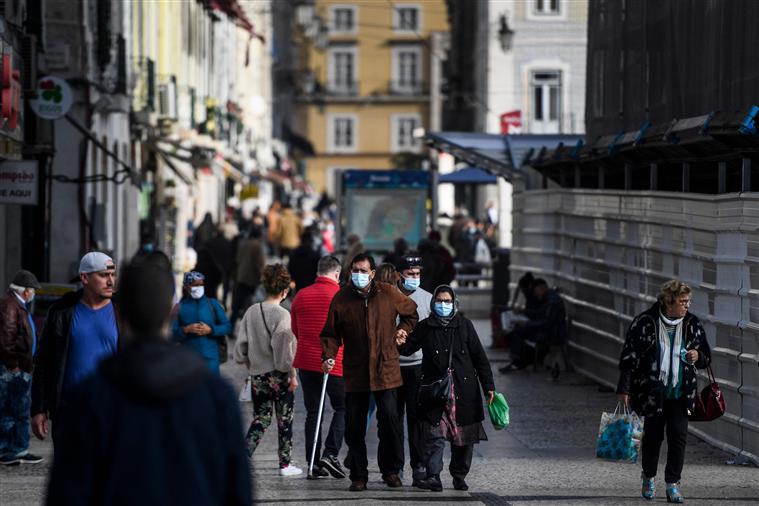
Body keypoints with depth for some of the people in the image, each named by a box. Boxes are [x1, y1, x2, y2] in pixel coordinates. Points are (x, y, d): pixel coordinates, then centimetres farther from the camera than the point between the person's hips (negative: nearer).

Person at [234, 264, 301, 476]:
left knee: (260, 419, 11)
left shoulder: (251, 312, 1)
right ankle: (285, 464, 16)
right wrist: (292, 374, -7)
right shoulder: (282, 315, -16)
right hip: (280, 375, -5)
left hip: (257, 375, 5)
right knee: (284, 419, 10)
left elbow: (242, 345, 5)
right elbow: (283, 349, -17)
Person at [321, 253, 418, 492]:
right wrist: (328, 356, -11)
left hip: (386, 370, -1)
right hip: (355, 372, 1)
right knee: (354, 427, 3)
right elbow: (331, 333, 4)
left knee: (390, 420, -5)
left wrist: (403, 329, 7)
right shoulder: (341, 298, 0)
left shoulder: (389, 293, 2)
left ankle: (391, 471, 11)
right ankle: (358, 476, 13)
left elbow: (411, 312, 22)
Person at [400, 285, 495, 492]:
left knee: (464, 436, 6)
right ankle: (433, 476, -16)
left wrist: (488, 386, 5)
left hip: (464, 391, 1)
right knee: (434, 434, -12)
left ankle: (459, 476, 19)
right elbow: (407, 348, 3)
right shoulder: (425, 327, 6)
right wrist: (400, 342, -21)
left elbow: (479, 356, 8)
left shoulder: (464, 325, 7)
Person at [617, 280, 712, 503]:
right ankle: (648, 477, 29)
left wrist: (698, 357, -7)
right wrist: (624, 388, -8)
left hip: (681, 393, 2)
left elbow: (707, 357, 17)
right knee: (652, 435, 7)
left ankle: (673, 484, 0)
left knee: (678, 435, -6)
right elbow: (629, 356, -4)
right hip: (651, 391, -2)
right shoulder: (645, 322, -7)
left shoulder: (692, 324, 5)